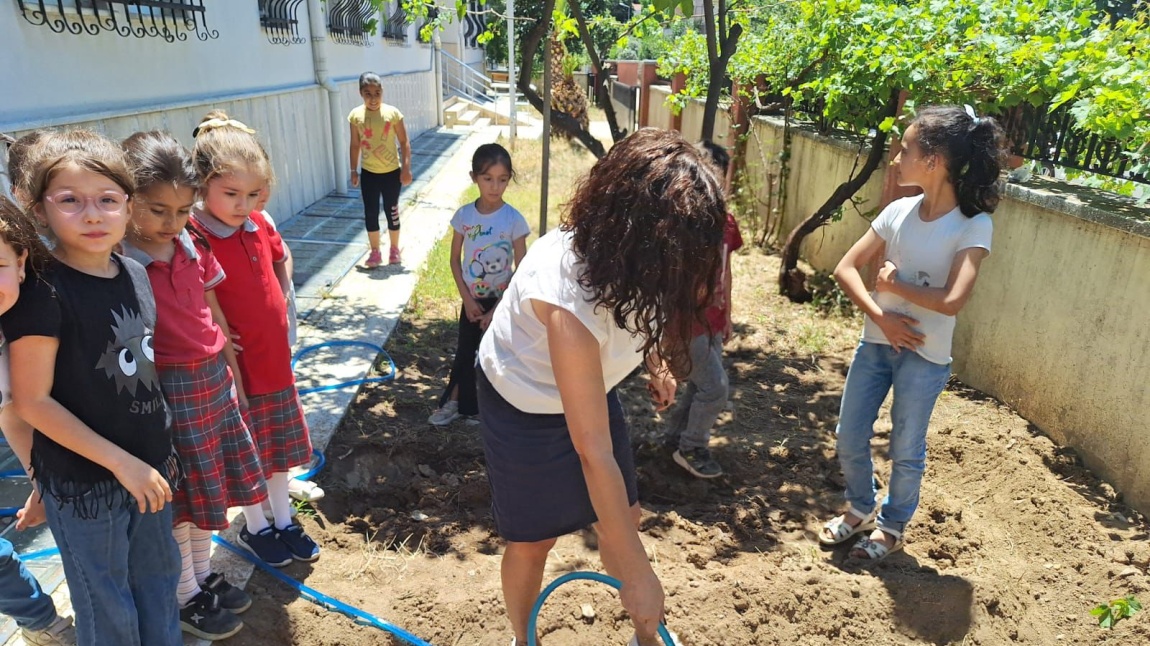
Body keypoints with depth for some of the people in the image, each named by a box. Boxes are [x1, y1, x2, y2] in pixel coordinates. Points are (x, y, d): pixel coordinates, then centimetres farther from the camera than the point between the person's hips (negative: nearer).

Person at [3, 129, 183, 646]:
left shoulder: (135, 275, -1)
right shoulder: (42, 294, -20)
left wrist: (161, 450, 12)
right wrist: (120, 462, -18)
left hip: (147, 467, 6)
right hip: (83, 482, -6)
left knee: (160, 579, 22)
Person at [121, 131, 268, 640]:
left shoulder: (194, 249, 1)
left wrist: (232, 376, 14)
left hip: (215, 380, 7)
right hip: (166, 391, -6)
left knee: (209, 485, 19)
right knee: (178, 498, 8)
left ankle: (204, 575, 39)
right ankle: (185, 597, 28)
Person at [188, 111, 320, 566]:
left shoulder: (259, 225, -2)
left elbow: (282, 258, 19)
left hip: (275, 358, 6)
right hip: (234, 367, -6)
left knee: (279, 445, 19)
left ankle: (285, 523, 37)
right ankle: (254, 528, 35)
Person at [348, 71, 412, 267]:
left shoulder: (393, 113, -11)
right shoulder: (356, 115, -5)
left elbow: (404, 143, -6)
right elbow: (355, 145, 4)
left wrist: (406, 168, -10)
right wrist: (354, 170, 5)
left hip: (392, 172, -2)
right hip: (368, 173, 2)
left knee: (392, 212, 9)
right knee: (370, 213, 7)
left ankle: (394, 249, 25)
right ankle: (375, 252, 21)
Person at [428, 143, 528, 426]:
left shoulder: (514, 219, -16)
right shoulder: (464, 215, -8)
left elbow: (521, 269, -13)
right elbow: (455, 259, 1)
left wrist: (498, 309, -13)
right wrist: (467, 299, -7)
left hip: (502, 301, -3)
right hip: (472, 299, 3)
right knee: (464, 352, 16)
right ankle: (454, 403, 33)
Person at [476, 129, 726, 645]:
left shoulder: (632, 254, -24)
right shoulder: (569, 301, -42)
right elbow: (594, 454, -36)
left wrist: (658, 362, 1)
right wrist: (639, 575, -30)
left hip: (592, 389, 6)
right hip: (525, 409, -5)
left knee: (624, 521, 12)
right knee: (532, 541, 8)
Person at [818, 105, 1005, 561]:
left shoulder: (974, 225, -16)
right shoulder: (898, 211, -3)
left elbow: (952, 300, -26)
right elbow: (846, 268, -2)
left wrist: (892, 284, -14)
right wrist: (882, 317, -14)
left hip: (925, 356, -4)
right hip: (876, 343, 5)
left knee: (906, 450, 11)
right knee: (849, 438, 13)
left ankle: (892, 526, 35)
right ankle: (861, 509, 39)